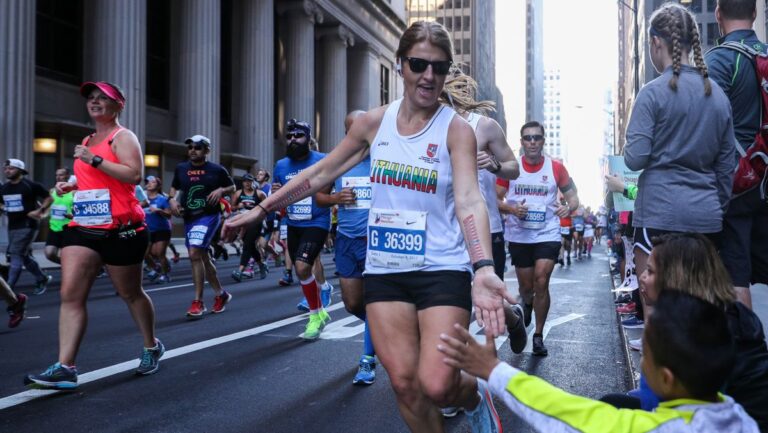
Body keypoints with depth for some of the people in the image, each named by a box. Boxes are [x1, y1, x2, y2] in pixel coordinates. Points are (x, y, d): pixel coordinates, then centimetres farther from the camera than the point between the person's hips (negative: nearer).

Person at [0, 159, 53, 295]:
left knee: (16, 255, -13)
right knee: (24, 256, 13)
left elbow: (49, 198, -2)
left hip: (27, 225, -7)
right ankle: (42, 279, 29)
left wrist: (40, 211, -13)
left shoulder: (31, 185, -8)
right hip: (12, 226, 7)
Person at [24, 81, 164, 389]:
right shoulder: (87, 141, 19)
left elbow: (134, 175, -20)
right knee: (70, 294, -8)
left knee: (130, 293, 8)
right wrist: (71, 185, 14)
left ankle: (152, 348, 31)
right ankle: (65, 368, -11)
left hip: (120, 229, -7)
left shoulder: (122, 137, -5)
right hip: (83, 226, 7)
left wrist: (94, 160, -23)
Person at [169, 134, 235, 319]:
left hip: (209, 216, -6)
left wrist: (221, 190, -11)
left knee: (195, 254, -20)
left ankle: (198, 302, -11)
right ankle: (221, 294, 32)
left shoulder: (217, 170, -3)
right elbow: (174, 187, 21)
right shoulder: (181, 168, 6)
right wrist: (173, 200, 1)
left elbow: (232, 187, 9)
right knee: (202, 257, 13)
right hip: (189, 218, 6)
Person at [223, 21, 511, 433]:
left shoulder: (456, 129, -9)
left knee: (436, 385, -14)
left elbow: (469, 200, -22)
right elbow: (323, 171, 13)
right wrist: (261, 208, 14)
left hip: (441, 270, -3)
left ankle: (476, 396, 22)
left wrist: (483, 270, -39)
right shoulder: (374, 122, 3)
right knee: (404, 384, 1)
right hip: (384, 270, 4)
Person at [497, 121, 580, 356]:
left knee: (541, 283, -12)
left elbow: (573, 197, 4)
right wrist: (511, 208, -19)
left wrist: (568, 207, -19)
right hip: (519, 236, 1)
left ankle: (538, 336, 4)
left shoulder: (556, 167, -1)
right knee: (526, 286, 11)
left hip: (548, 235, -1)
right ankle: (527, 303, 49)